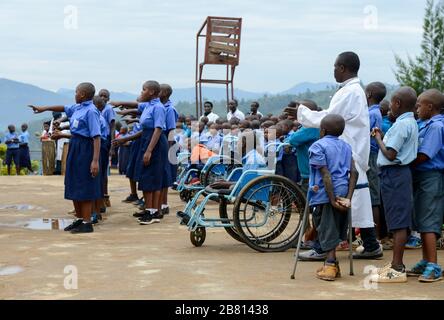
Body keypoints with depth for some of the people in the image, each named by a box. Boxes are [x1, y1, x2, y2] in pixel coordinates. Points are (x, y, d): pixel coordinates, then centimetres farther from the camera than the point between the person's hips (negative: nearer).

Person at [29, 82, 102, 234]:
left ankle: (87, 223, 3)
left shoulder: (91, 111, -17)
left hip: (85, 149, -9)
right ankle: (79, 219, 24)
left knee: (84, 187, -4)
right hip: (75, 147, 9)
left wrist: (95, 160, -26)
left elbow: (96, 137, -22)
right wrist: (44, 108, 34)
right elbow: (64, 108, 31)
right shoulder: (77, 108, 8)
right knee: (74, 186, 13)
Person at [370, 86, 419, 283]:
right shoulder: (411, 123, 14)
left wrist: (378, 138, -6)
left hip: (394, 174, -10)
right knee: (398, 222, 14)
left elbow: (390, 154, -20)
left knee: (398, 222, -8)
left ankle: (397, 269, -6)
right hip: (399, 173, 10)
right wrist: (382, 137, 10)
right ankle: (396, 264, 22)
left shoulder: (402, 125, -16)